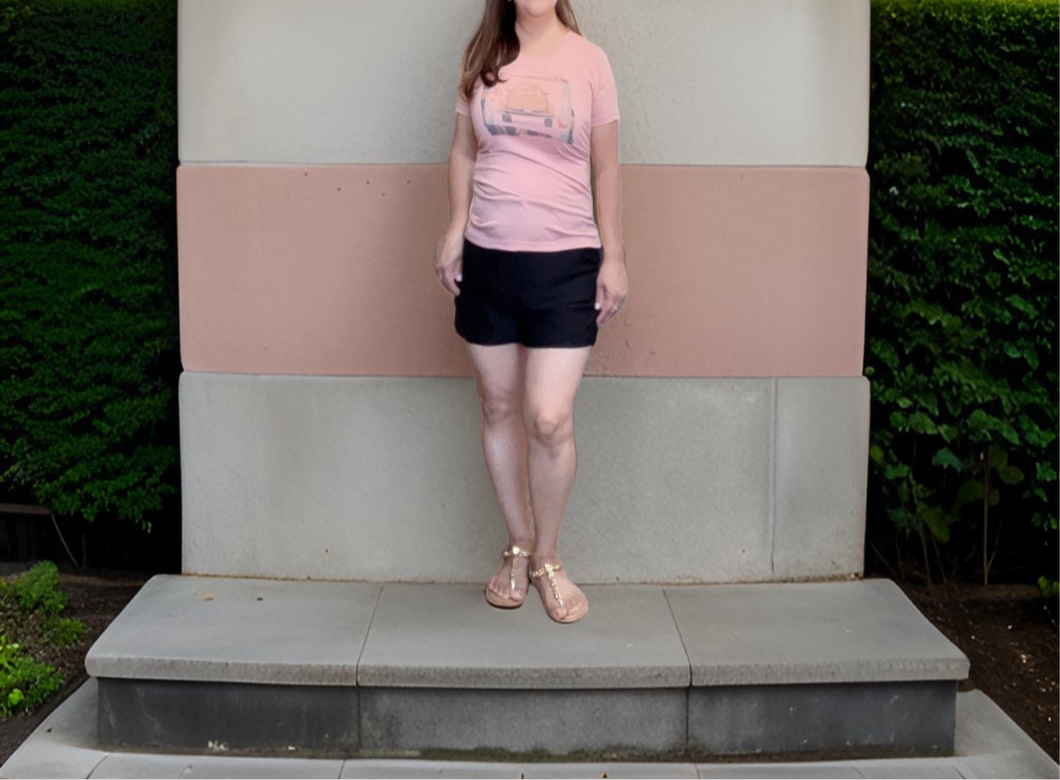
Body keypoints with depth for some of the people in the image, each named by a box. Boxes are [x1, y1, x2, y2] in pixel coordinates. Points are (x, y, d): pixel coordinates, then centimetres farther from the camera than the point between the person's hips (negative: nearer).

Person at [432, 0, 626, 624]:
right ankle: (518, 547, 27)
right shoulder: (482, 59, 7)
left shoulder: (588, 59, 0)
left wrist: (614, 257, 0)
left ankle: (548, 557, 14)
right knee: (498, 406, 10)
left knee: (550, 417, -8)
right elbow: (464, 152, 13)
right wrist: (455, 229, 1)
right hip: (486, 258, 3)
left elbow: (607, 167, 2)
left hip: (565, 262, -3)